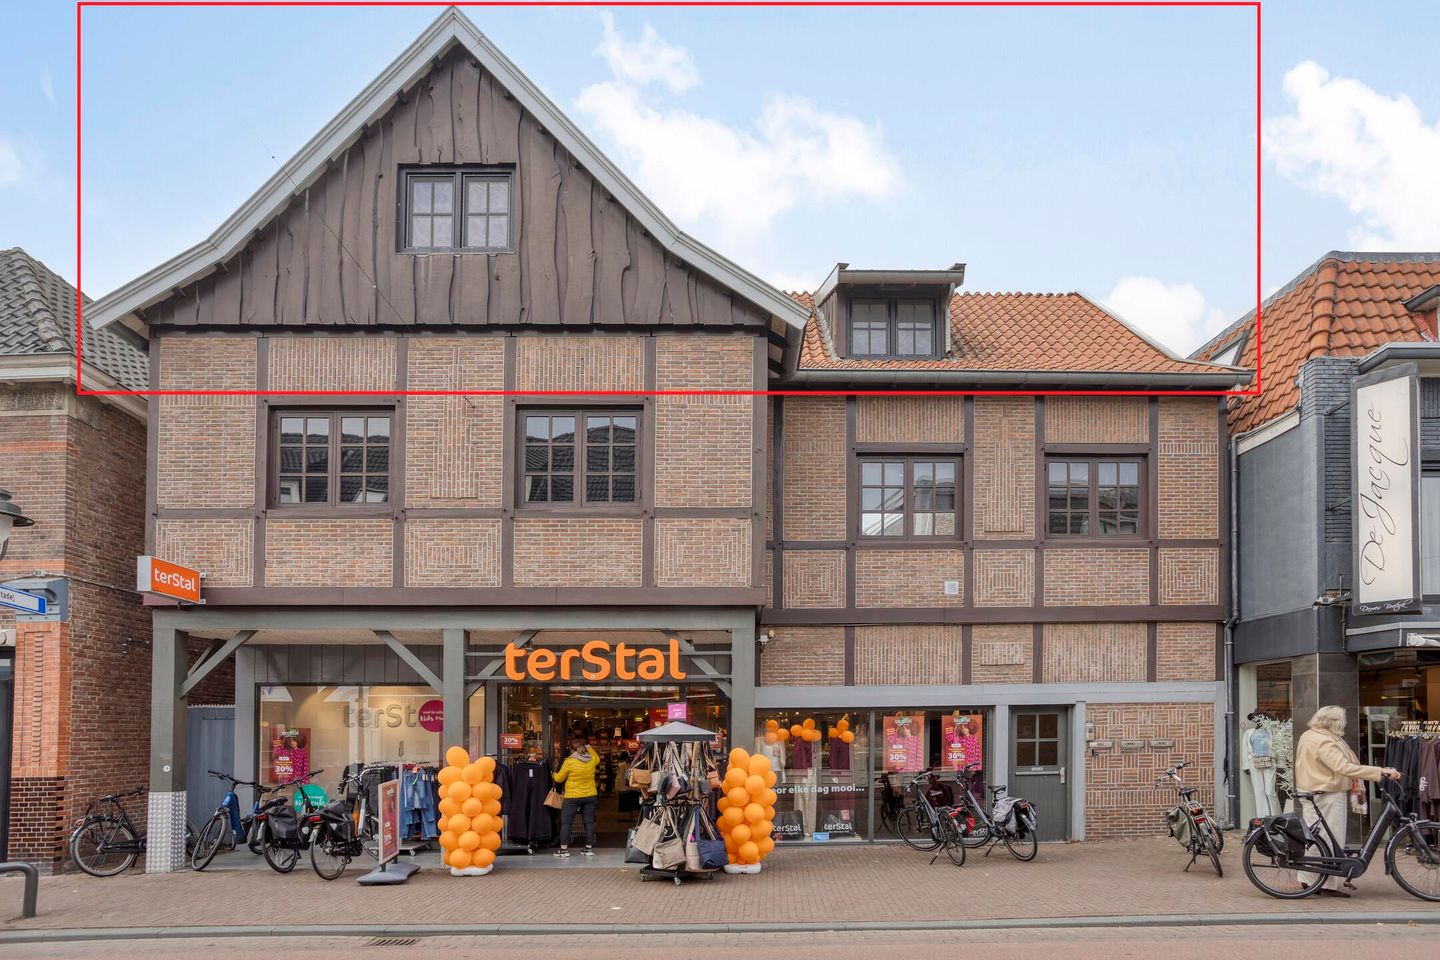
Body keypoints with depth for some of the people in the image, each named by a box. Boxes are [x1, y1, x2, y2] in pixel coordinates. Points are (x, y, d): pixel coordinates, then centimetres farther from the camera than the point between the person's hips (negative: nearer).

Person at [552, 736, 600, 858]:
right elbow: (598, 760, 26)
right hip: (590, 795, 4)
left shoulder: (569, 762, -14)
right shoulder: (592, 759, -1)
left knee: (566, 822, 4)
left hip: (572, 797, -4)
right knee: (589, 821, 9)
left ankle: (564, 849, 3)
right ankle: (589, 848, 12)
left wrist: (555, 774, 18)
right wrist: (590, 749, 33)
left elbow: (559, 779, -3)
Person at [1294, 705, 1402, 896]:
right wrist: (1382, 772, -38)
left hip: (1309, 793, 10)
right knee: (1331, 841, -3)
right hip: (1328, 796, -10)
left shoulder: (1307, 736, 7)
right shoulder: (1325, 743, -25)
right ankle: (1329, 885, 1)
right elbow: (1344, 768, -35)